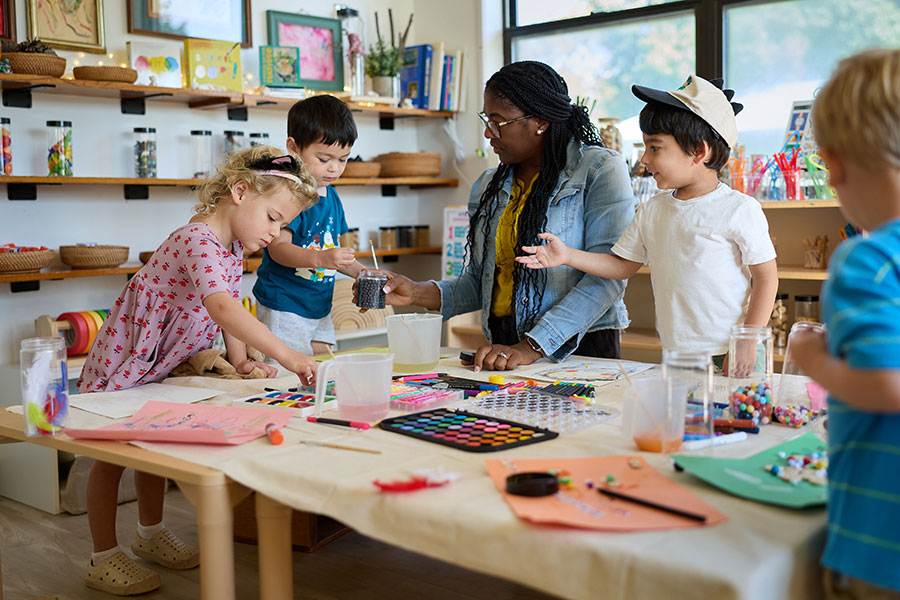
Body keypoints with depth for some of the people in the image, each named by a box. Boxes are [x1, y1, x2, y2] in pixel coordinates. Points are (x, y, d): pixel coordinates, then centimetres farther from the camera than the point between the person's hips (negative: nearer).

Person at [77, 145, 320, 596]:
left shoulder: (234, 248, -1)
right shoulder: (197, 240, -33)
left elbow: (231, 310, 7)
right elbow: (223, 308, -47)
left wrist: (241, 361, -8)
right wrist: (288, 357, -52)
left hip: (160, 365, 9)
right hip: (123, 357, -9)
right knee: (111, 455, 3)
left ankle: (150, 535, 37)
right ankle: (103, 559, 15)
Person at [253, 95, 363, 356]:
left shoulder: (331, 196, 11)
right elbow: (279, 247, -26)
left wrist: (362, 273, 6)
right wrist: (319, 258, -42)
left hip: (319, 306, 9)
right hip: (283, 307, -8)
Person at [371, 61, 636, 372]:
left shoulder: (600, 170, -3)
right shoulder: (488, 186, 16)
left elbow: (607, 276, -13)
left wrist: (531, 347, -21)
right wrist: (418, 293, -1)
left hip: (579, 350, -5)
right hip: (505, 349, 5)